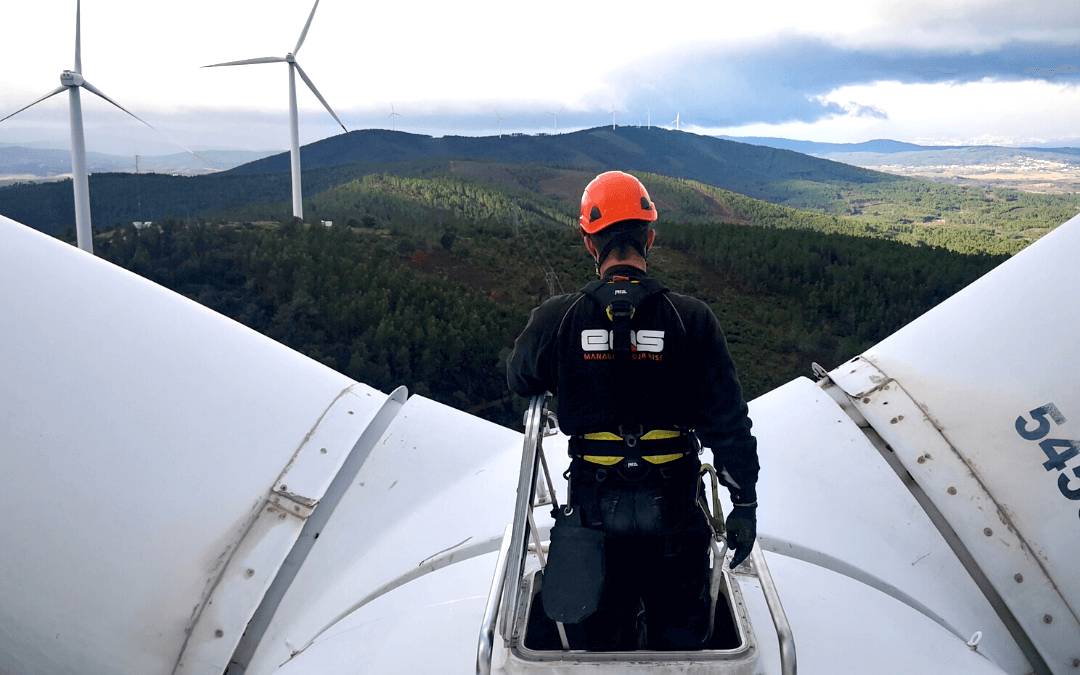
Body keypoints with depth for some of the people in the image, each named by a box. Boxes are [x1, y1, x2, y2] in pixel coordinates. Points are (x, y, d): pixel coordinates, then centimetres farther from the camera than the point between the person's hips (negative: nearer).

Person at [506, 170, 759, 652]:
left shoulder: (556, 318, -11)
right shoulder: (692, 319, -13)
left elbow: (519, 379, 8)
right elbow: (728, 421, -10)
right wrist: (744, 503, 0)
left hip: (595, 503, 1)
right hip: (672, 504, 0)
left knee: (607, 633, 21)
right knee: (679, 633, 20)